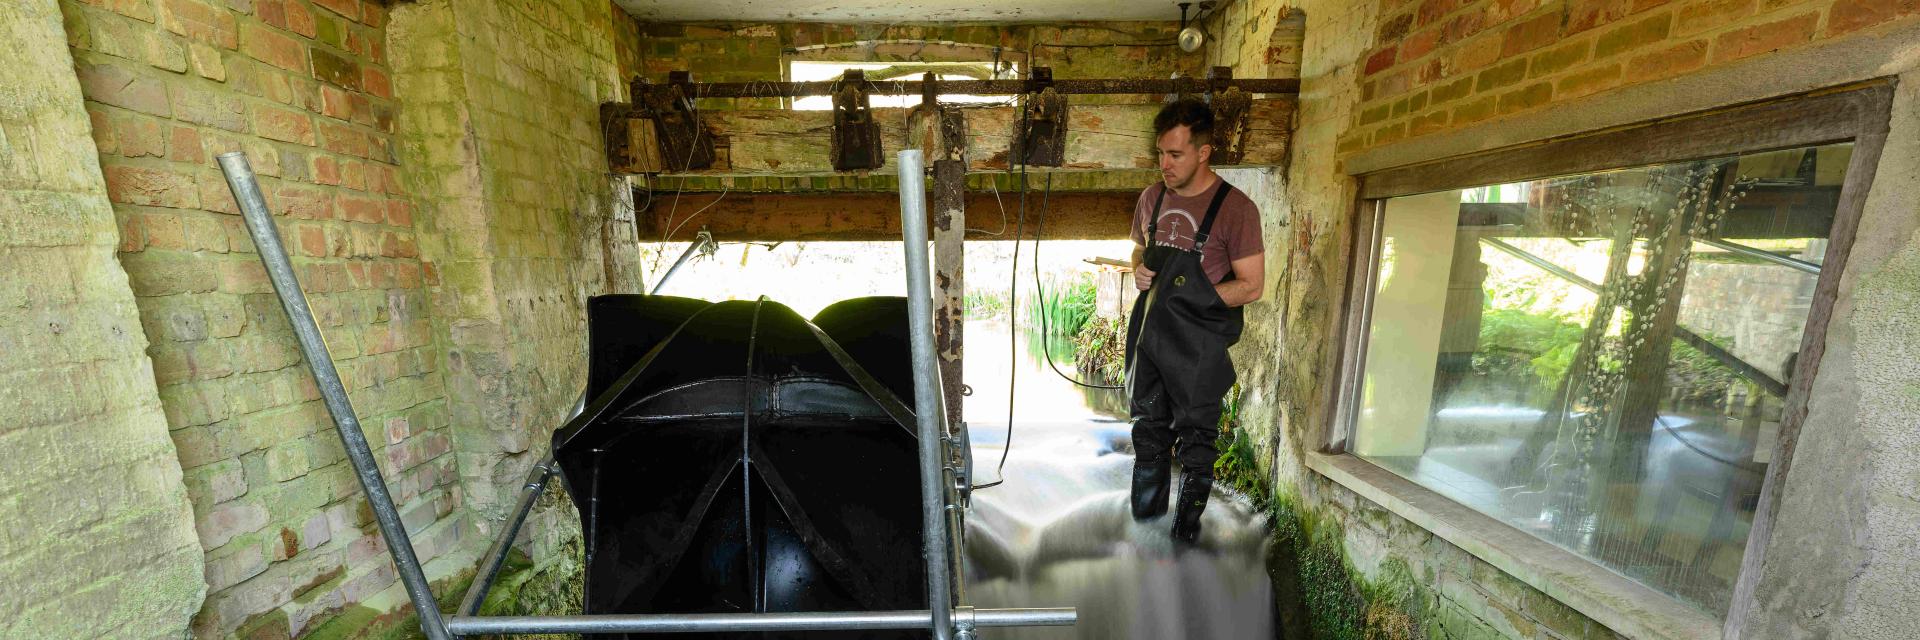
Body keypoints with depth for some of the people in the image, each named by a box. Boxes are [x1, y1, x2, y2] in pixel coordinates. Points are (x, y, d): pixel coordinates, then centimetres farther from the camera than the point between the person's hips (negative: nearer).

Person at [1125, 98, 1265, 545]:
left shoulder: (1236, 209, -12)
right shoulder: (1152, 198, 5)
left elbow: (1251, 286, -12)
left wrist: (1192, 294, -21)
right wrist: (1140, 271, -3)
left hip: (1198, 345, -5)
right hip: (1150, 336, 6)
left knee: (1196, 439, 10)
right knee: (1149, 432, 19)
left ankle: (1188, 526, 31)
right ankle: (1144, 516, 38)